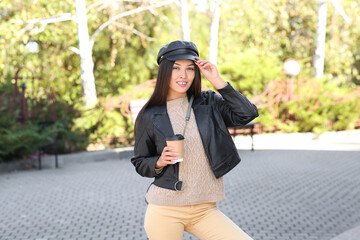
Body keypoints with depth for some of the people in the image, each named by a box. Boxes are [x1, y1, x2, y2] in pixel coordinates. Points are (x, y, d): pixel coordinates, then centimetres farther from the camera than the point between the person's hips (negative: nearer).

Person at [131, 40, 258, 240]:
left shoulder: (209, 104, 4)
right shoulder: (149, 116, 1)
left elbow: (248, 114, -10)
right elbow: (140, 163, 8)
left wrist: (217, 81, -10)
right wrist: (159, 162, -13)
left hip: (204, 210, 2)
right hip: (164, 211, -1)